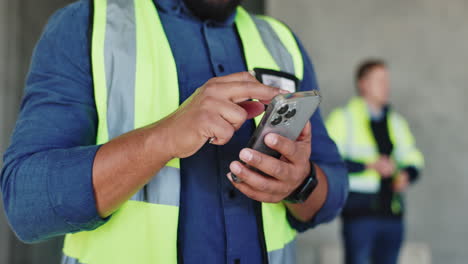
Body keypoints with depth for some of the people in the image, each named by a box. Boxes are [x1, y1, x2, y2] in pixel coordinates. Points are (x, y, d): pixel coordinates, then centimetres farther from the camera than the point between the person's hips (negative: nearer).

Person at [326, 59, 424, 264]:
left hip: (391, 211, 6)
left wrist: (407, 175, -1)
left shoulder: (396, 121, 19)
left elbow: (414, 159, 21)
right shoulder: (344, 118, 0)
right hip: (360, 211, -6)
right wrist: (369, 165, -18)